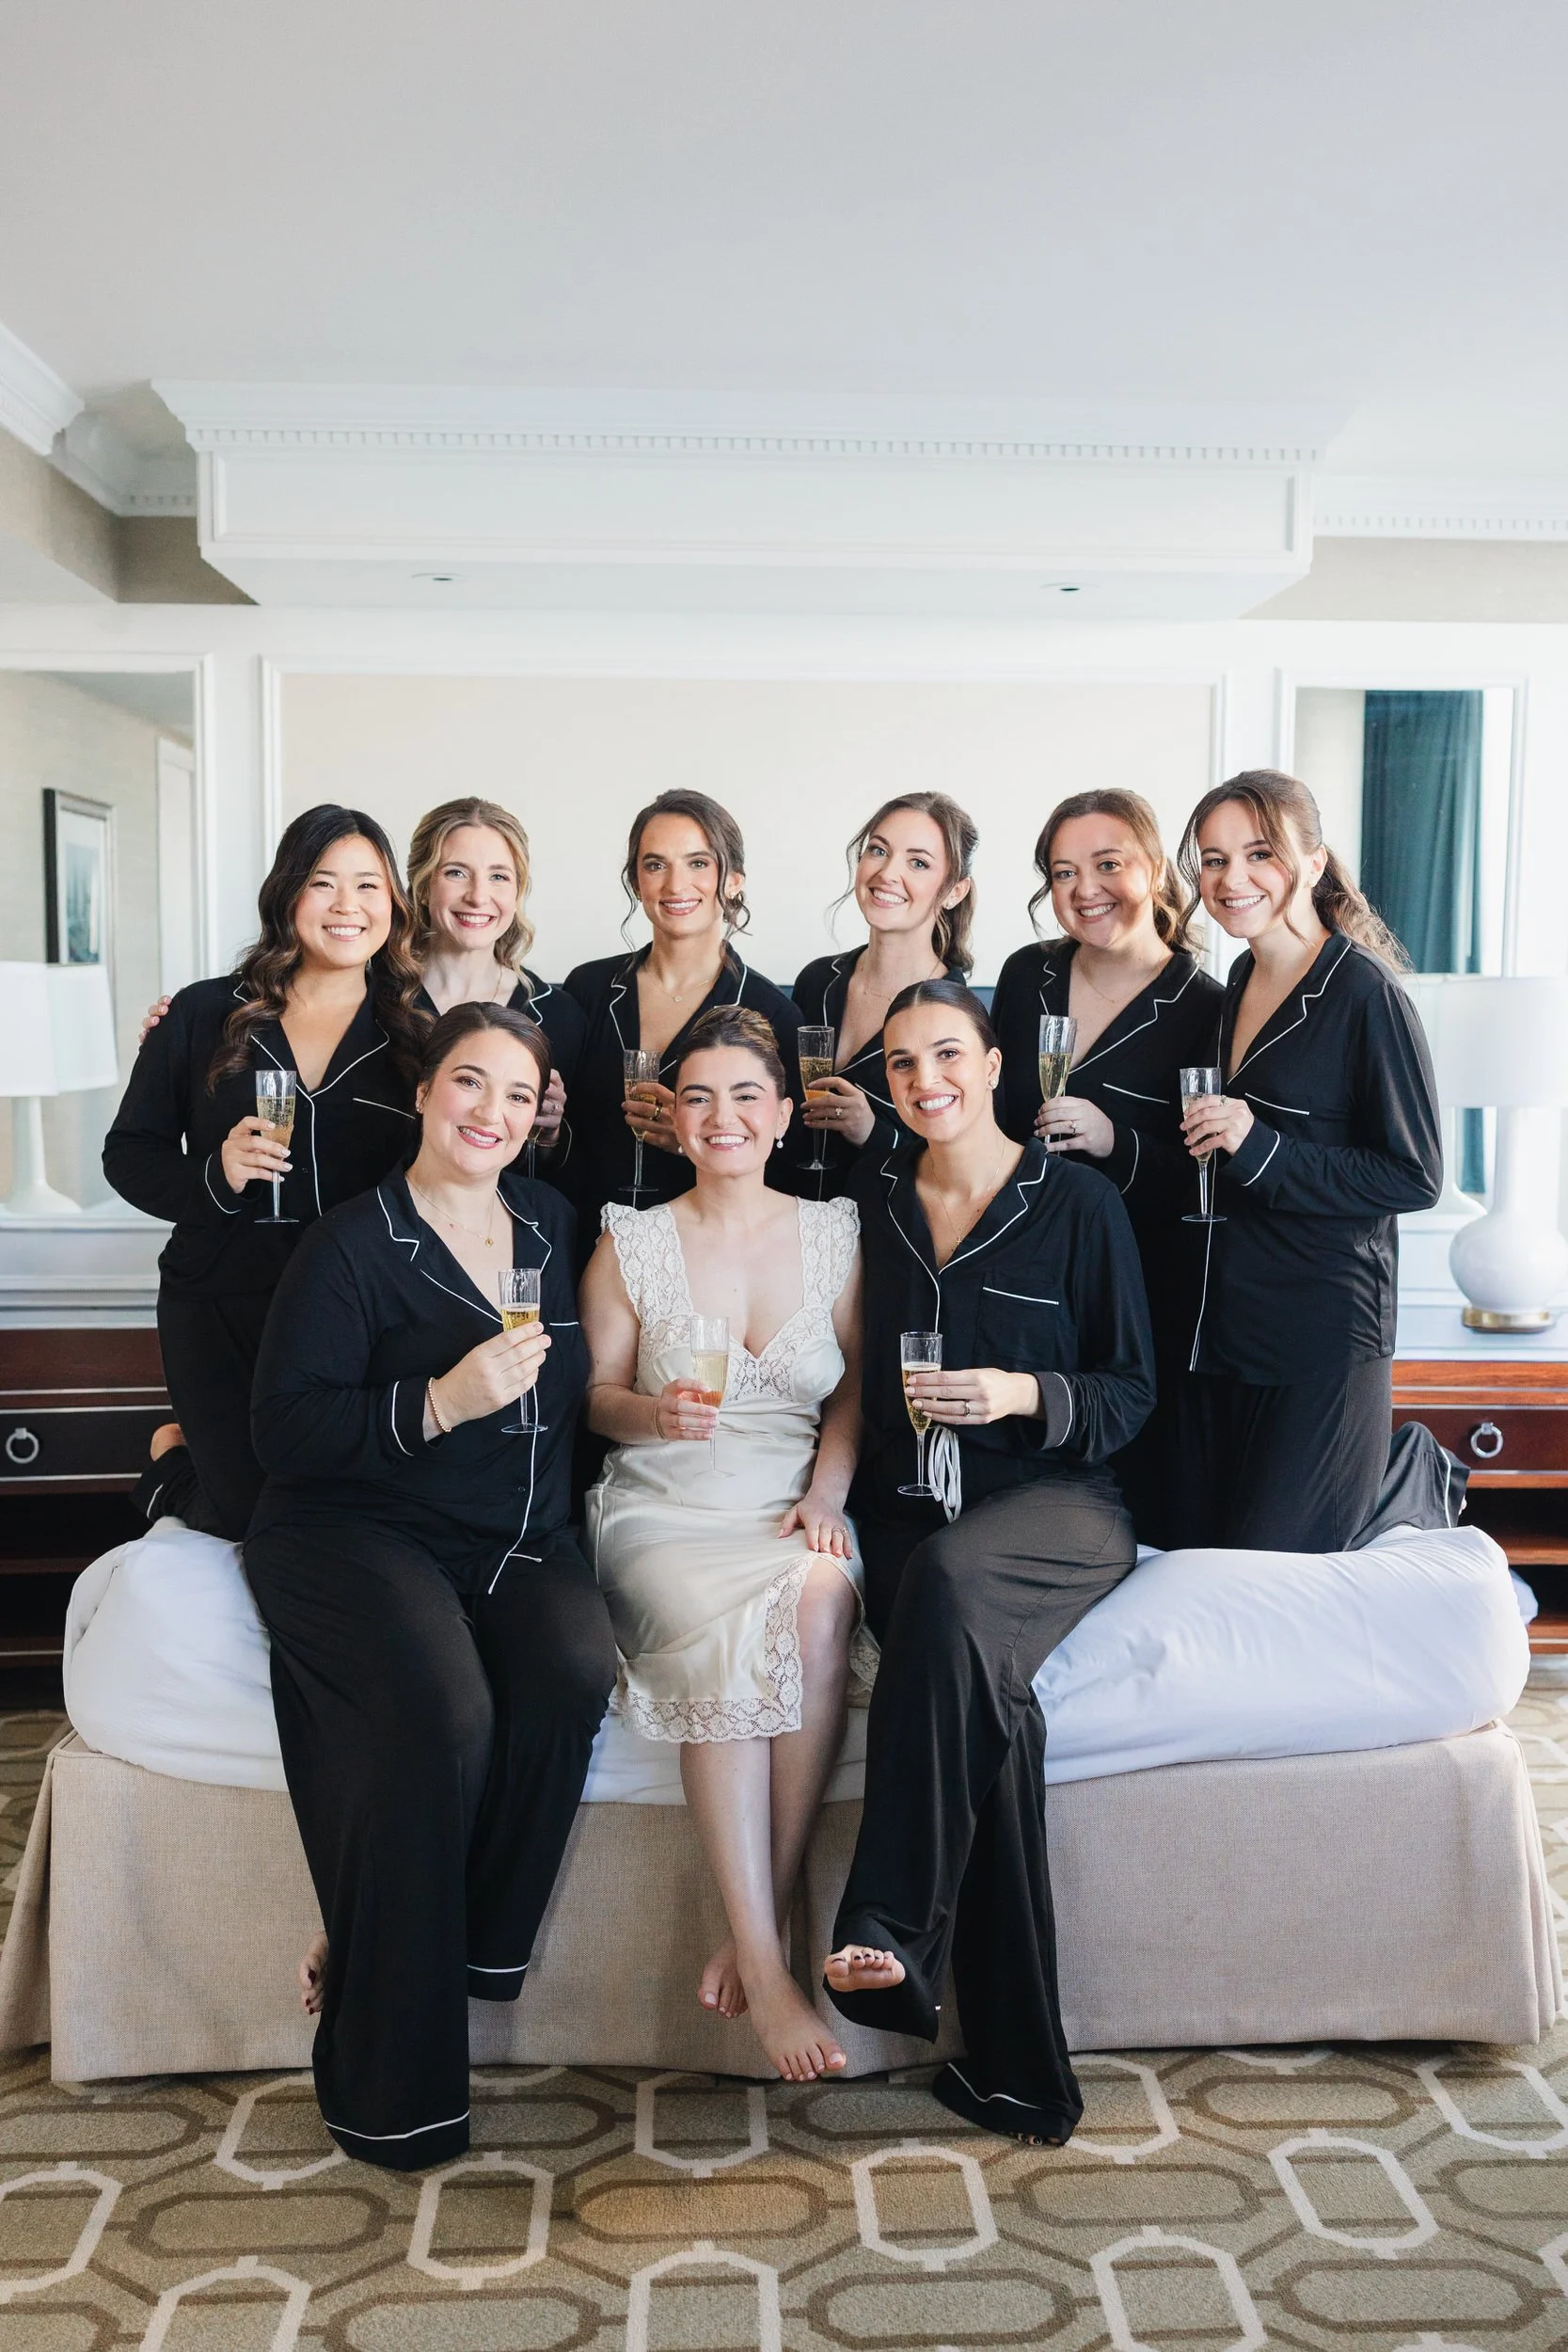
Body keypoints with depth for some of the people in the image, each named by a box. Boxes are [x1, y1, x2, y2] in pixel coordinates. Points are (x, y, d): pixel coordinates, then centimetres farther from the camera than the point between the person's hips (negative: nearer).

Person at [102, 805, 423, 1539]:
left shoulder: (417, 1033, 1)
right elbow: (129, 1154, 3)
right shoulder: (203, 1016, 1)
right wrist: (215, 1177, -16)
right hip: (221, 1313, -1)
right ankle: (175, 1462, 35)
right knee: (253, 1520, -1)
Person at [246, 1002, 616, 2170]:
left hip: (519, 1537, 5)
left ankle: (474, 1945, -10)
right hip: (356, 1532, -4)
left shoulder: (549, 1222, 13)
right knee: (443, 1713, -32)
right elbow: (287, 1430, -12)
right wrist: (440, 1403, -24)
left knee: (575, 1671, -29)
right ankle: (388, 2082, -17)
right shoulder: (351, 1245, -4)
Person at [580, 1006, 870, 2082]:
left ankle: (758, 1923, -22)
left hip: (793, 1504, 1)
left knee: (817, 1604, -33)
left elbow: (854, 1391, 11)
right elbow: (597, 1395, 7)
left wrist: (826, 1494, -5)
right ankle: (767, 1961, -27)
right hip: (664, 1509, -1)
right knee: (725, 1637, -32)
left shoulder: (836, 1232, 9)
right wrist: (649, 1411, -15)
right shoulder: (631, 1241, 6)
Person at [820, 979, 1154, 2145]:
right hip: (907, 1510, 2)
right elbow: (858, 1383, 18)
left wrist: (1023, 1393, -15)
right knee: (987, 1701, -29)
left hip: (1056, 1501, -2)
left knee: (945, 1579, -38)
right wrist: (840, 1489, 1)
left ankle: (892, 1930, -36)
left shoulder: (1079, 1201, 2)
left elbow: (1132, 1391, 3)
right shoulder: (874, 1198, 12)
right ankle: (1020, 2067, -24)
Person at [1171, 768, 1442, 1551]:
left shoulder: (1364, 992, -11)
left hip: (1322, 1341, -7)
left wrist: (1262, 1150, -19)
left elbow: (1415, 1176, -14)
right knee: (1193, 1564, 11)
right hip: (1218, 1331, 7)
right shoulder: (1238, 986, 10)